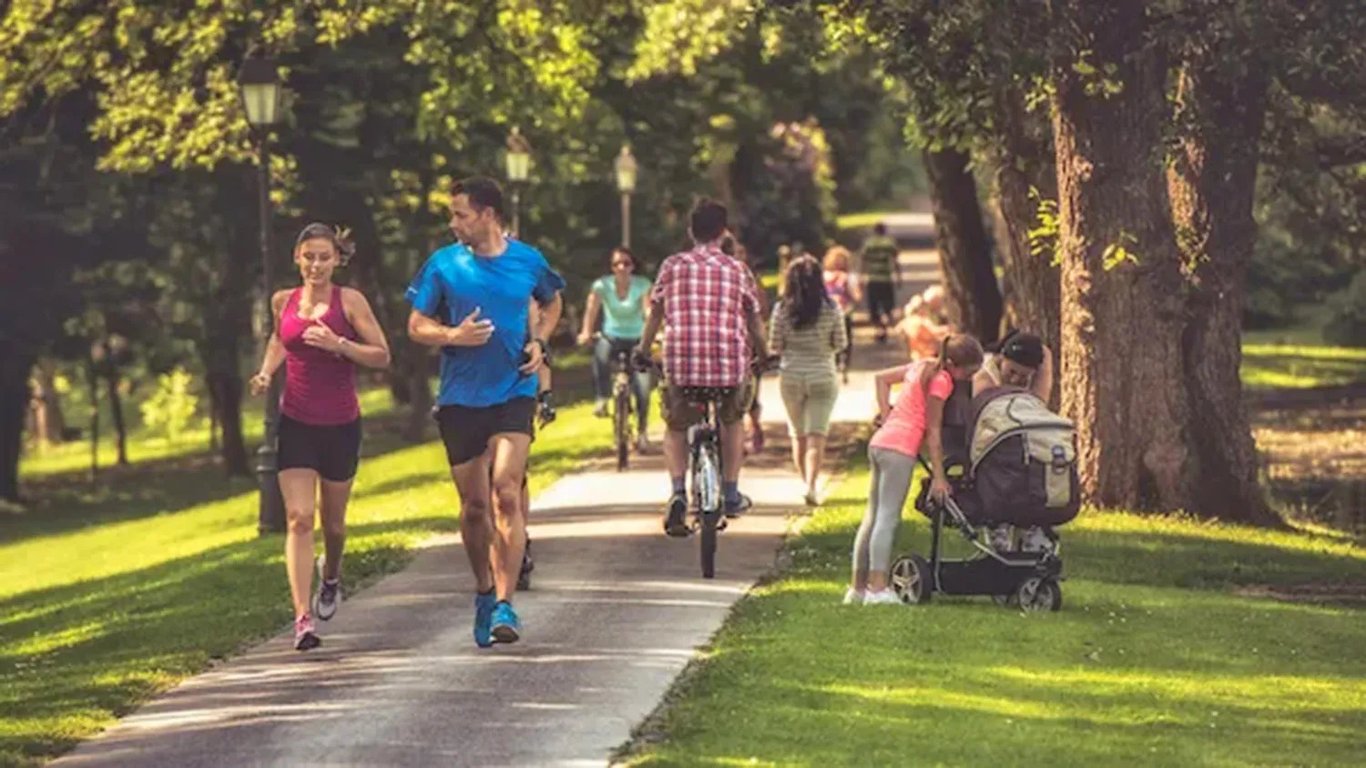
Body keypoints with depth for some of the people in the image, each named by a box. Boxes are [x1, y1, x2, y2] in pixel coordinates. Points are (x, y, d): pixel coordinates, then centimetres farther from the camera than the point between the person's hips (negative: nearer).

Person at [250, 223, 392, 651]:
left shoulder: (350, 301, -6)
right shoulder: (283, 302, 4)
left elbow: (382, 356, -7)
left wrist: (338, 345, -21)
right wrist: (266, 372, 7)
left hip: (340, 424, -1)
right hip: (295, 423, 1)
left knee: (333, 520, 14)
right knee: (298, 519, -12)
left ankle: (331, 577, 48)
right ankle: (303, 618, -18)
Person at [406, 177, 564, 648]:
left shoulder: (527, 261, 2)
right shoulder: (443, 264, 0)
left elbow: (552, 302, 22)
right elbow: (416, 327, 5)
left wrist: (539, 342, 4)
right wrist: (453, 336, -15)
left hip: (514, 392, -1)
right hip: (460, 397, 1)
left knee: (506, 495, -16)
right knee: (474, 506, 7)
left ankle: (504, 603, -18)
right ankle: (484, 592, 28)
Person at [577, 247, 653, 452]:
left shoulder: (642, 285, -10)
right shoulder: (602, 285, -9)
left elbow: (648, 310, -21)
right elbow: (592, 310, -18)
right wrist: (586, 333, -35)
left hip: (636, 339, 0)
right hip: (612, 337, 0)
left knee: (642, 389, -11)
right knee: (601, 351, -38)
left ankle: (641, 432, 9)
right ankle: (601, 400, -33)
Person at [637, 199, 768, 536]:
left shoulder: (673, 266, 4)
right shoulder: (736, 270, 5)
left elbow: (656, 314, 12)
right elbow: (754, 321, 12)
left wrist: (642, 351, 27)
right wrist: (765, 354, 29)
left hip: (681, 363, -1)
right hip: (731, 364, 1)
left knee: (676, 426, 19)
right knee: (733, 420, 28)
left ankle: (678, 491, -5)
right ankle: (731, 493, 26)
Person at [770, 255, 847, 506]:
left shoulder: (782, 309, -8)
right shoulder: (831, 309, -8)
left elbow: (774, 347, -5)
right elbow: (840, 343, -1)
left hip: (791, 375, 1)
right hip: (823, 377, -1)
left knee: (798, 434, 16)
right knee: (816, 435, -3)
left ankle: (807, 483, 23)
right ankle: (811, 485, -19)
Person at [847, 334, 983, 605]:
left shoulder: (923, 367, 15)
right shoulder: (940, 381, -11)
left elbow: (882, 377, 24)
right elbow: (933, 431, -12)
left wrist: (886, 414, 16)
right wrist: (938, 477, -10)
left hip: (880, 442, 9)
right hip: (900, 448, -9)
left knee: (873, 517, 12)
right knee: (888, 518, -12)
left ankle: (858, 587, 15)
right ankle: (878, 589, -17)